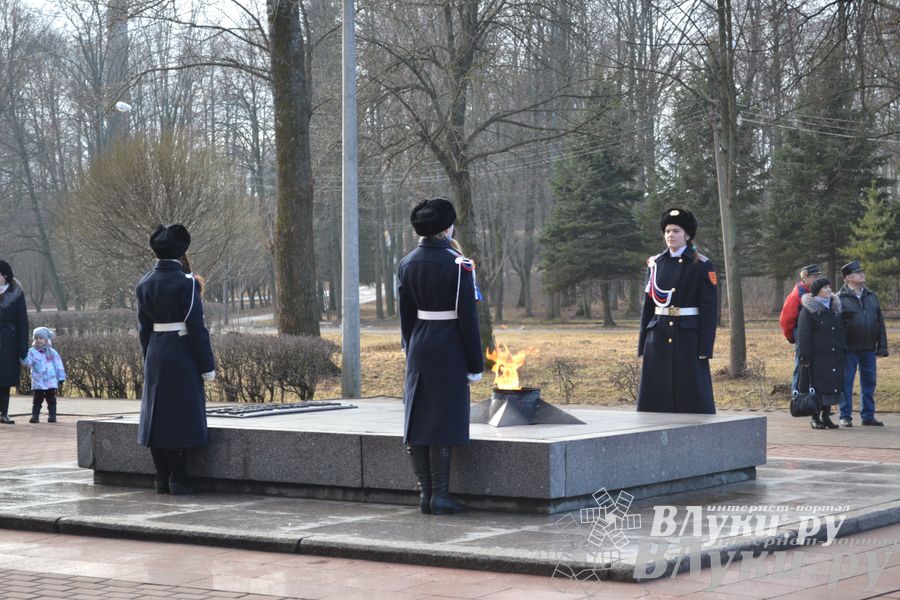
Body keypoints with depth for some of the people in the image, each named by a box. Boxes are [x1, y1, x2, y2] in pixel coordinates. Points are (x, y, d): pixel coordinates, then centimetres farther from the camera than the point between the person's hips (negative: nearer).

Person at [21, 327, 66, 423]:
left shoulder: (52, 352, 3)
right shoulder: (32, 352, 1)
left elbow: (58, 366, 5)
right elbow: (27, 362, -12)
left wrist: (61, 379, 3)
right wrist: (23, 357, -33)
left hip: (51, 382, 0)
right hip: (37, 382, 0)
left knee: (51, 400, 4)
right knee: (37, 400, 3)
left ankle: (52, 416, 10)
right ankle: (35, 416, 6)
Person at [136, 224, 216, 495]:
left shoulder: (144, 284, 6)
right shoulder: (185, 282, -13)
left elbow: (143, 327, 10)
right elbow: (196, 326, -14)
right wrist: (207, 366, -9)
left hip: (155, 354, 6)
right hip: (183, 357, -6)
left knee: (158, 414, 9)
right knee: (181, 416, -3)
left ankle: (162, 479, 13)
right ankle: (178, 479, -4)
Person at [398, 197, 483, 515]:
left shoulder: (406, 264, 5)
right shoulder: (458, 265, -13)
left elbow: (406, 316, 10)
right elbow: (467, 318, -13)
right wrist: (475, 364, -6)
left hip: (419, 349, 6)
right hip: (450, 352, -6)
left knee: (418, 420, 7)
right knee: (444, 422, -3)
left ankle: (425, 493, 9)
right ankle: (440, 495, -3)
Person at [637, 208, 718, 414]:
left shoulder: (701, 265, -3)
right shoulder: (655, 263, 10)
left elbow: (709, 309, -6)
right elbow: (648, 305, 12)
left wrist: (705, 348, -11)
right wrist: (643, 346, 8)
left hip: (688, 338, -4)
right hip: (659, 338, 4)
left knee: (693, 397, -2)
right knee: (656, 398, 4)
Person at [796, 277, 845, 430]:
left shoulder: (835, 307, 16)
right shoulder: (808, 310, -5)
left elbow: (841, 332, 21)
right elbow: (803, 335, -9)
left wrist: (843, 350, 12)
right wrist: (805, 357, -15)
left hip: (834, 357, 6)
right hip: (817, 356, -6)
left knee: (832, 385, 6)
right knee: (817, 386, -3)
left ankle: (826, 416, 15)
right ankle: (815, 418, 4)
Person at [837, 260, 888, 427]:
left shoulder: (871, 296, 13)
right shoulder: (840, 299, -4)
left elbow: (880, 322, 14)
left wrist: (882, 346, 8)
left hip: (868, 349, 5)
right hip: (849, 349, -5)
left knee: (869, 382, 9)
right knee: (846, 382, 1)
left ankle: (868, 415, 18)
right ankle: (845, 417, 8)